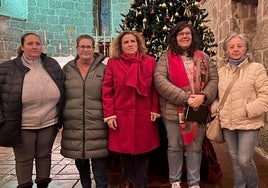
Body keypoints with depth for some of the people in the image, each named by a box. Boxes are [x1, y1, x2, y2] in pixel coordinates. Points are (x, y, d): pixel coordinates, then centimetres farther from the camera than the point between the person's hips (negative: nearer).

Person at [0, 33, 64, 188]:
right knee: (24, 160, 11)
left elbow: (61, 94, 8)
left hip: (49, 124, 2)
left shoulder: (53, 65, 1)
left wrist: (60, 119, 6)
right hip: (22, 127, -2)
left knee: (44, 156, 18)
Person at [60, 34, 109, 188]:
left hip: (97, 124, -3)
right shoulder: (68, 68, 9)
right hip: (73, 124, 4)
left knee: (99, 162, -2)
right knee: (80, 162, 16)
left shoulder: (103, 67, 0)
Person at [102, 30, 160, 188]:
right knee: (124, 151, 12)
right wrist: (109, 115, -7)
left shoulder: (150, 62, 3)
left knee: (142, 151, 8)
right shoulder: (113, 63, 1)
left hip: (144, 116, 0)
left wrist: (155, 110, -3)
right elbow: (107, 91, -2)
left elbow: (155, 88, 3)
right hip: (121, 116, 0)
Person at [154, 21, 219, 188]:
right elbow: (160, 81, -15)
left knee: (195, 148, 11)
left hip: (199, 111, 2)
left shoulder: (203, 57, 8)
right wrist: (185, 98, -21)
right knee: (174, 147, 11)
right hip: (173, 111, -2)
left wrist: (203, 96, -17)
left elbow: (214, 79, 3)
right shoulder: (166, 58, -2)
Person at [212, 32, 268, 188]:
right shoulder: (221, 71, 9)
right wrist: (216, 109, 2)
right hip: (227, 123, 5)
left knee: (245, 160, -7)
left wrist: (248, 111, -17)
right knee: (235, 160, 14)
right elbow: (216, 94, 19)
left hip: (248, 123, -5)